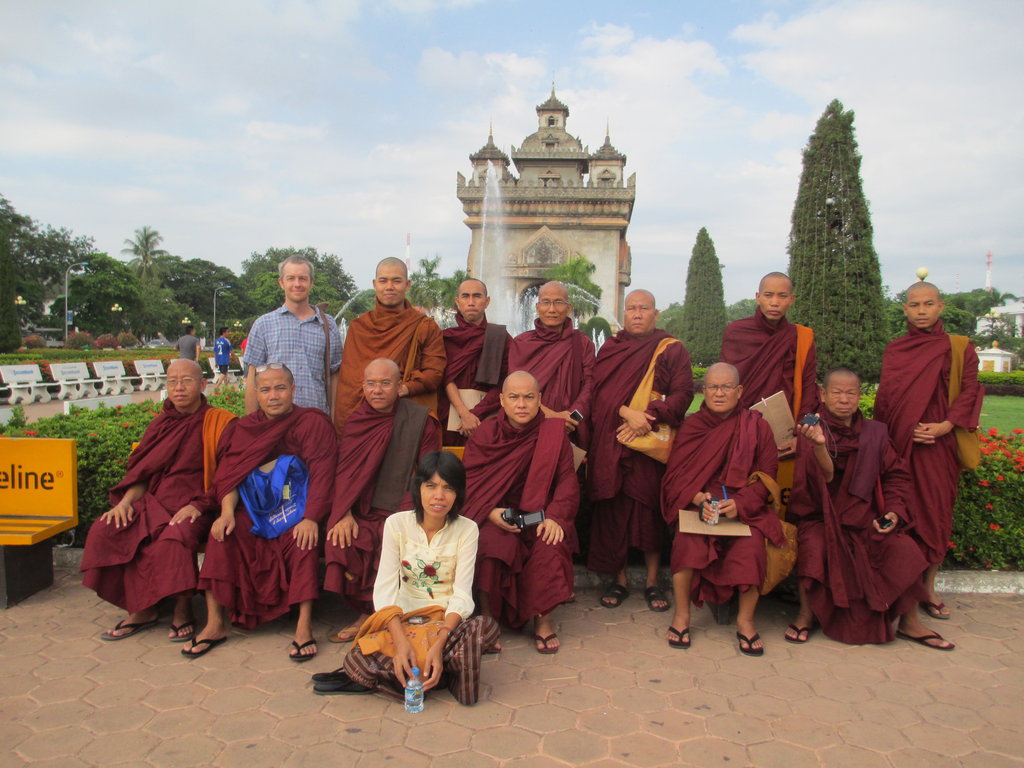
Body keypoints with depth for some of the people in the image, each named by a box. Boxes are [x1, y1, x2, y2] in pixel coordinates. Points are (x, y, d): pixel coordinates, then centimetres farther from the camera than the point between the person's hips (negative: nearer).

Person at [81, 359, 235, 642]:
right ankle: (141, 609, -6)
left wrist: (198, 505, -18)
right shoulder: (161, 424, 17)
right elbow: (143, 471, 16)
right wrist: (126, 501, -2)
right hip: (155, 502, 6)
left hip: (195, 507, -6)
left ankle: (183, 610, -12)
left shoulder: (219, 422, -1)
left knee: (173, 540, -35)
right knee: (105, 531, -18)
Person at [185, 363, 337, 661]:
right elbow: (229, 474, 1)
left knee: (304, 540, -32)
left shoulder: (313, 423, -2)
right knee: (221, 534, -22)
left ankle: (304, 626, -28)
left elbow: (321, 475, -12)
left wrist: (310, 518, -25)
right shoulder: (243, 428, 10)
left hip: (296, 509, -3)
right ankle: (215, 623, -16)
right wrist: (227, 511, -18)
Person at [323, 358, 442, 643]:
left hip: (401, 511, -3)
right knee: (341, 539, -24)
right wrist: (344, 513, -10)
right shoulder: (355, 421, 10)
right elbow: (342, 473, 6)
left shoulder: (420, 421, 0)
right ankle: (367, 614, -7)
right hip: (361, 510, 3)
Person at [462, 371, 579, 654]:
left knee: (551, 546, -30)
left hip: (539, 516, 0)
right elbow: (469, 482, -1)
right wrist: (491, 512, -19)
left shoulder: (553, 432, 1)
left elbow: (567, 480, -3)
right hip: (494, 516, 0)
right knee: (491, 544, -31)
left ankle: (543, 620, -9)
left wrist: (555, 517, -20)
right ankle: (487, 619, -11)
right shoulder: (485, 433, 2)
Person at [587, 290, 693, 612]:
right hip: (609, 443, 2)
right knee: (613, 509, 2)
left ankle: (652, 581, 14)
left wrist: (646, 418, -15)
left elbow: (682, 394, -3)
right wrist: (626, 412, -17)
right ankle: (618, 579, 13)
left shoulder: (672, 350, 7)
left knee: (650, 508, 1)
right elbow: (598, 390, 0)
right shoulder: (610, 348, 12)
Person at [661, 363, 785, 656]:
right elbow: (675, 475, 1)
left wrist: (740, 503, -17)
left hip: (744, 506, 0)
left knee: (751, 546, -29)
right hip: (696, 503, 0)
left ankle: (745, 620, -7)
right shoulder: (691, 426, 5)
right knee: (688, 541, -29)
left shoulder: (756, 426, 4)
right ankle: (681, 616, -10)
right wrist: (698, 499, -19)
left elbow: (765, 476, 1)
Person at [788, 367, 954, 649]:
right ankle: (806, 615, -9)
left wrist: (894, 511, -5)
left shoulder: (874, 433, 6)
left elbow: (896, 475, 11)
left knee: (904, 549, -19)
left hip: (866, 517, 4)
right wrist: (819, 444, -42)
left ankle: (909, 622, 3)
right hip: (823, 518, -3)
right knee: (813, 546, -31)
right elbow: (826, 476, -22)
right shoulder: (814, 431, -6)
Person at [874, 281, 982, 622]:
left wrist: (945, 426, -15)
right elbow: (885, 396, 10)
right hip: (898, 441, 1)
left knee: (935, 511, 1)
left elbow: (969, 391, 0)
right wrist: (882, 438, -3)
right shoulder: (894, 349, 10)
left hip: (939, 442, -1)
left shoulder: (960, 348, 4)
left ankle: (928, 587, 12)